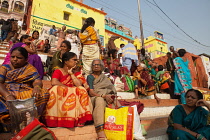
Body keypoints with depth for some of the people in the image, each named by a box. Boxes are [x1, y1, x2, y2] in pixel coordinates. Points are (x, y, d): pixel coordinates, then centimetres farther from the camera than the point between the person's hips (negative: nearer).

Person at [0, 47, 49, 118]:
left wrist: (37, 87, -26)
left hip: (25, 93, 1)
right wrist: (7, 95, -21)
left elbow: (37, 81, 0)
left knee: (44, 94, -29)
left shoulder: (30, 68, 15)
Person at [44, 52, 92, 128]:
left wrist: (71, 73, -4)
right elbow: (54, 82, -19)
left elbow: (79, 85, -8)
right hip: (60, 96, -2)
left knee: (81, 90, -24)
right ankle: (56, 121, -28)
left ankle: (80, 120, -25)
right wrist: (68, 88, -13)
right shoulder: (58, 71, 3)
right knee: (57, 89, -31)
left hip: (74, 97, 2)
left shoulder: (76, 73, 11)